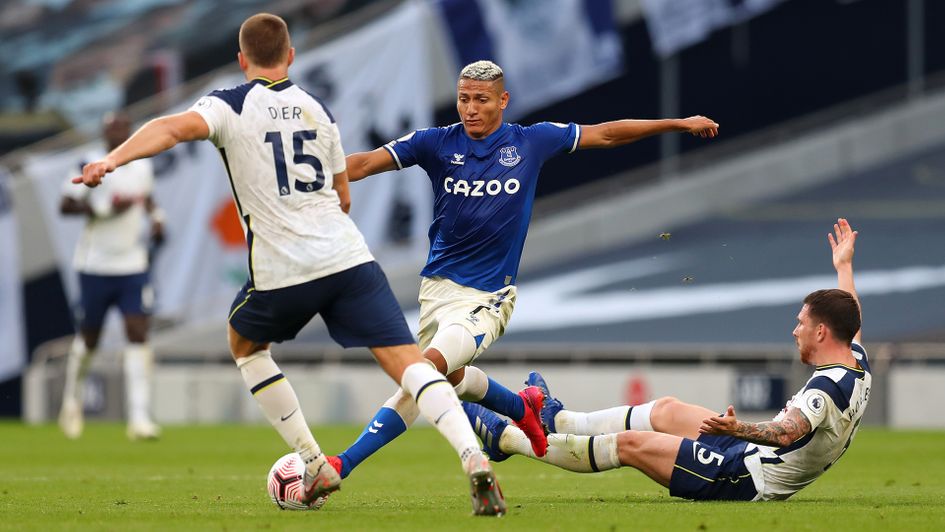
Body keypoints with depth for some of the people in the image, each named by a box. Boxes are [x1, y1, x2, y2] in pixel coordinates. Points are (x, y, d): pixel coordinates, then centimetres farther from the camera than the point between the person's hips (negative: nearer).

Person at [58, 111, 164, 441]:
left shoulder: (142, 166, 7)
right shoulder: (91, 166, -8)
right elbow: (66, 205, -12)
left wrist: (156, 217, 8)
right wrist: (104, 208, -22)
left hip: (133, 266, 3)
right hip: (95, 265, -3)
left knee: (138, 335, -10)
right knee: (89, 339, 9)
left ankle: (139, 418, -13)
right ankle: (72, 401, 34)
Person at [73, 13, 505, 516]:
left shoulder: (231, 105, 3)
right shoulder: (317, 109, 17)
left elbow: (176, 127, -19)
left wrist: (111, 160, -28)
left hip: (282, 272, -3)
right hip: (349, 257, 3)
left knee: (244, 345, 27)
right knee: (408, 362, -4)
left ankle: (315, 466, 21)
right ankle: (473, 458, -28)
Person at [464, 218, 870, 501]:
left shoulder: (826, 388, -29)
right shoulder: (858, 365, 0)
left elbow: (785, 433, -49)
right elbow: (847, 318, 23)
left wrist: (737, 429, -63)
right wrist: (844, 266, 36)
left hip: (747, 479, -10)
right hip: (754, 460, 10)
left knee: (631, 443, -5)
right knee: (666, 410, 22)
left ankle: (507, 439, 5)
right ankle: (558, 421, 36)